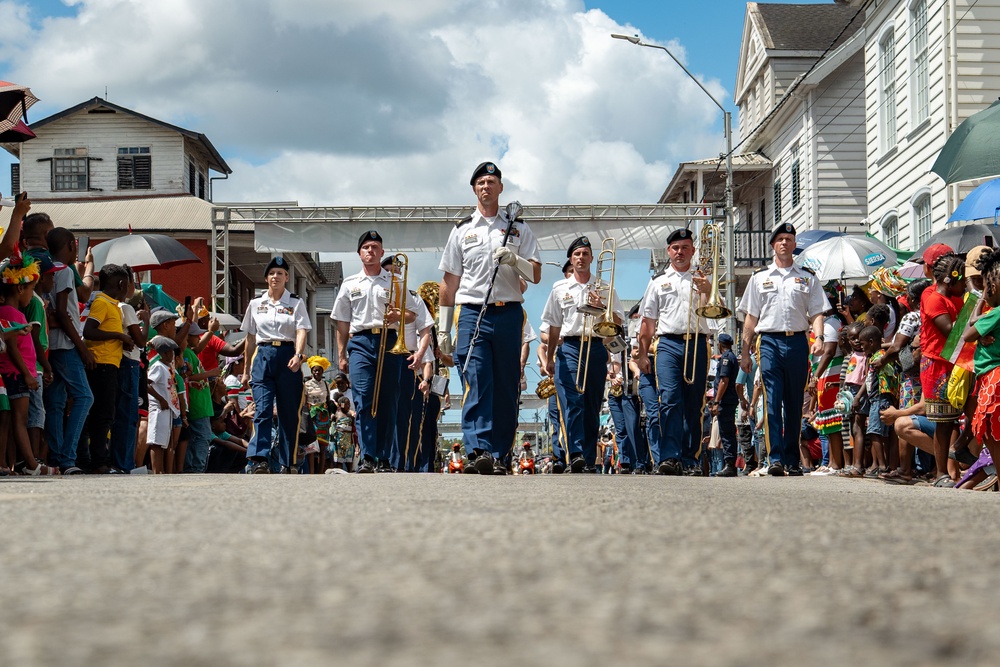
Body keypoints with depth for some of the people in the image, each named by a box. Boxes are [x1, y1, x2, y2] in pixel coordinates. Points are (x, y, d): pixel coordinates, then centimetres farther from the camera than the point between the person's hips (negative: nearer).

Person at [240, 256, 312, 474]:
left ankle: (286, 464, 7)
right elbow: (250, 337, 17)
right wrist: (246, 368, 15)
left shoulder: (296, 302, 6)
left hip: (287, 356, -1)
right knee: (262, 410, -13)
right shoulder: (256, 303, 13)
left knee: (289, 412, 1)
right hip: (263, 356, 1)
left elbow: (301, 331, -6)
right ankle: (258, 460, -24)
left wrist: (298, 355, -23)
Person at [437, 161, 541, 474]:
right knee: (476, 384, -15)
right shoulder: (462, 230, 14)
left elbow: (535, 276, 8)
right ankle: (479, 452, -25)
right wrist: (443, 328, 11)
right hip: (472, 314, -1)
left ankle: (498, 456, 4)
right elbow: (449, 283, 15)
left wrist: (514, 260, -13)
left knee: (506, 389, 0)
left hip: (508, 314, 1)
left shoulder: (518, 228, 13)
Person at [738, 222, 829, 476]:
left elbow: (816, 313, 8)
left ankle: (792, 459, 12)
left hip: (798, 342, 1)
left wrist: (819, 337, -11)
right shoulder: (759, 277, 14)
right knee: (772, 401, -11)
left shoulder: (808, 278, 14)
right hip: (769, 341, -1)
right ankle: (775, 458, -16)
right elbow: (751, 317, 13)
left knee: (794, 404, 5)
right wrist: (745, 351, 8)